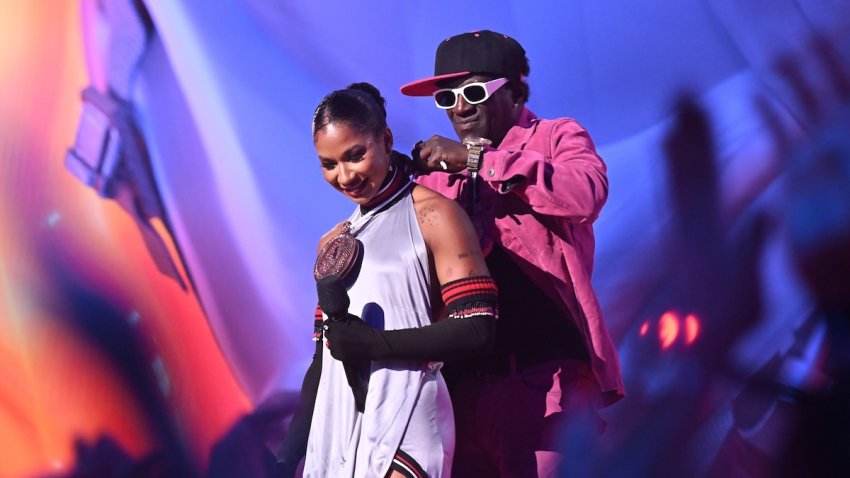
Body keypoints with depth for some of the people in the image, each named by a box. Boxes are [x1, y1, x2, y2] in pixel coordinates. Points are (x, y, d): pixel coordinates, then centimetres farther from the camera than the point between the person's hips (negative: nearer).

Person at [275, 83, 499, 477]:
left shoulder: (432, 216, -3)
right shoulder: (334, 245, 17)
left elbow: (477, 329, -10)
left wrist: (375, 343, -15)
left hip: (404, 420, -6)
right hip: (336, 426, 6)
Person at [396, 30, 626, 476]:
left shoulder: (557, 138, 6)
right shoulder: (436, 173, 17)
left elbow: (586, 194, -17)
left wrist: (476, 159, -16)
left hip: (546, 376, -4)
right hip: (462, 383, 5)